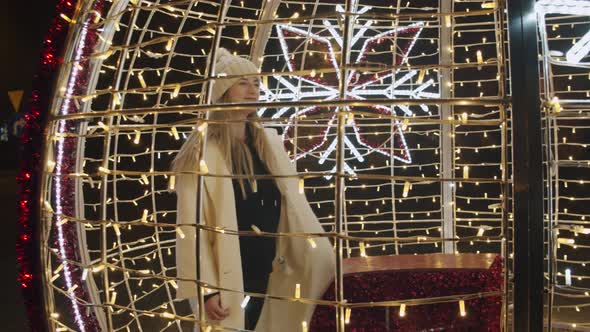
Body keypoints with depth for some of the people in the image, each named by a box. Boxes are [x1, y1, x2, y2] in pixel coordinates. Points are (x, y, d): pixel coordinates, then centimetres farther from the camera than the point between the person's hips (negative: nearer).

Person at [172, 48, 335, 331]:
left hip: (265, 272, 5)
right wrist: (205, 287, -19)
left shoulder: (270, 141, 3)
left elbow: (295, 205, 5)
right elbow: (191, 224, -14)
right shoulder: (202, 150, -12)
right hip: (226, 278, -5)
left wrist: (326, 262, 3)